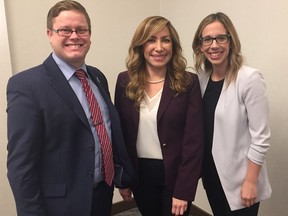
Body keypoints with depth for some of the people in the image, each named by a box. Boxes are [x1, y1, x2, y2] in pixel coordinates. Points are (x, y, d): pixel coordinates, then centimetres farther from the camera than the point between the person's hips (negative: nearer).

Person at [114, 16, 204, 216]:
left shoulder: (188, 82, -11)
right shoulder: (125, 81, -3)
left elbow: (194, 140, -12)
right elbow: (119, 133, 1)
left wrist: (183, 190, -14)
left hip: (174, 174, -3)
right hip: (139, 173, 3)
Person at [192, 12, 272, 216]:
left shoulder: (250, 79, -18)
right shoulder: (202, 77, 0)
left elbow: (261, 138, -17)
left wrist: (250, 182, -15)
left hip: (238, 179, -5)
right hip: (211, 174, 6)